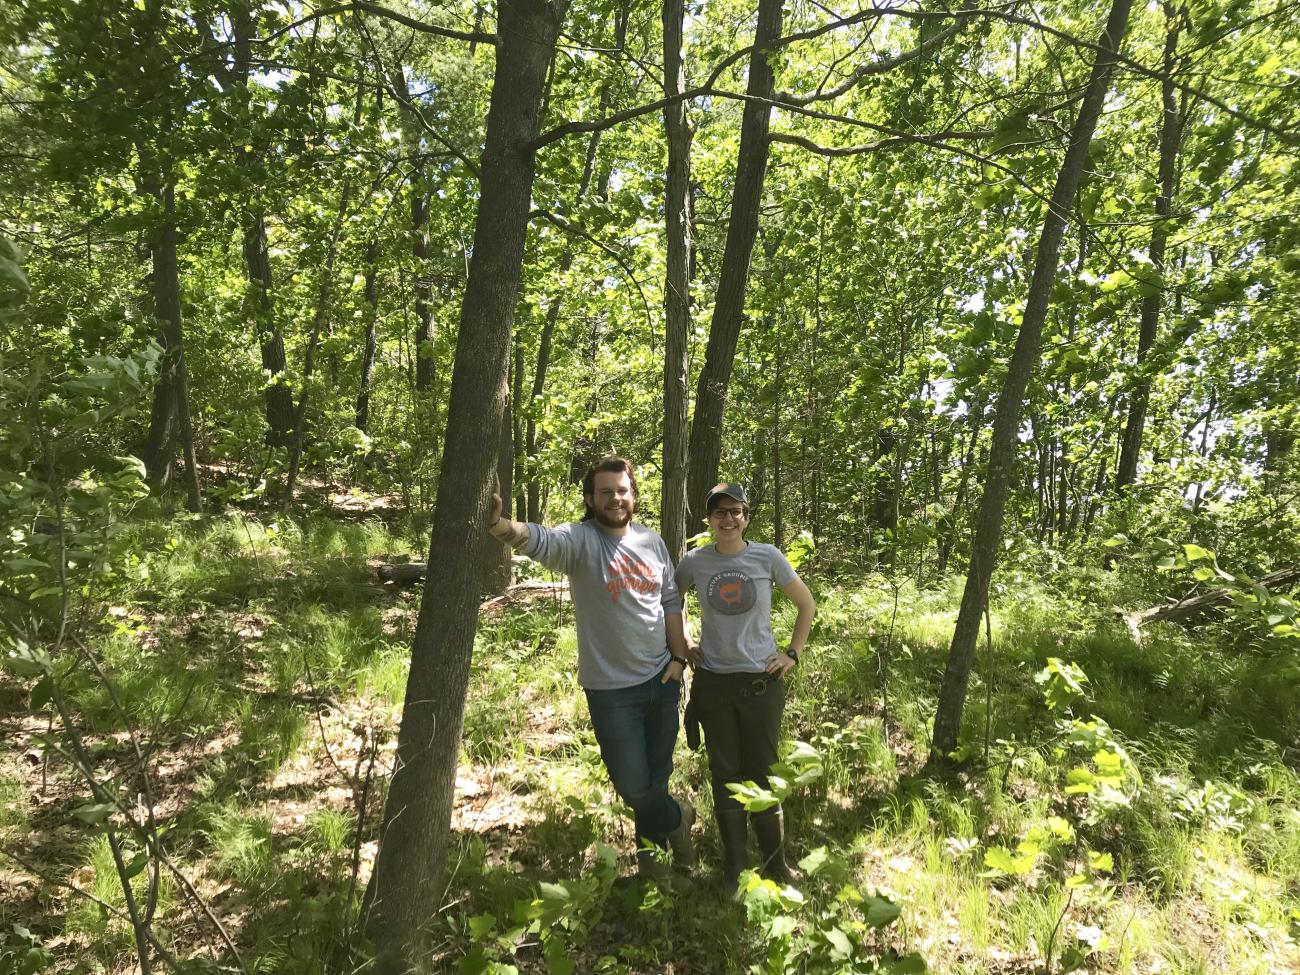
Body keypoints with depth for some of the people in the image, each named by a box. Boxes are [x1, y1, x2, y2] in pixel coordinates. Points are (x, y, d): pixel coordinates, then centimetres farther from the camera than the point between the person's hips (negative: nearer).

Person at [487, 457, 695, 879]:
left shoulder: (652, 541, 3)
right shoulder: (580, 540, -14)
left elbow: (671, 602, 10)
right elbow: (537, 539, -35)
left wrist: (679, 656, 3)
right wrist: (498, 524, -56)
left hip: (662, 681, 4)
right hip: (611, 689, -4)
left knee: (656, 776, 19)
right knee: (633, 787, 3)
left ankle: (650, 854, 42)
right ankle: (678, 818, 34)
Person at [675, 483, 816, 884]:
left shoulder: (768, 557, -8)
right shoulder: (695, 562, -4)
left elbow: (807, 605, 5)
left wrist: (793, 654, 0)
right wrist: (681, 646, 6)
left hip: (762, 681, -1)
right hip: (713, 682, 1)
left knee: (763, 773, 6)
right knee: (725, 775, 11)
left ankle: (776, 866, 26)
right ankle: (735, 870, 26)